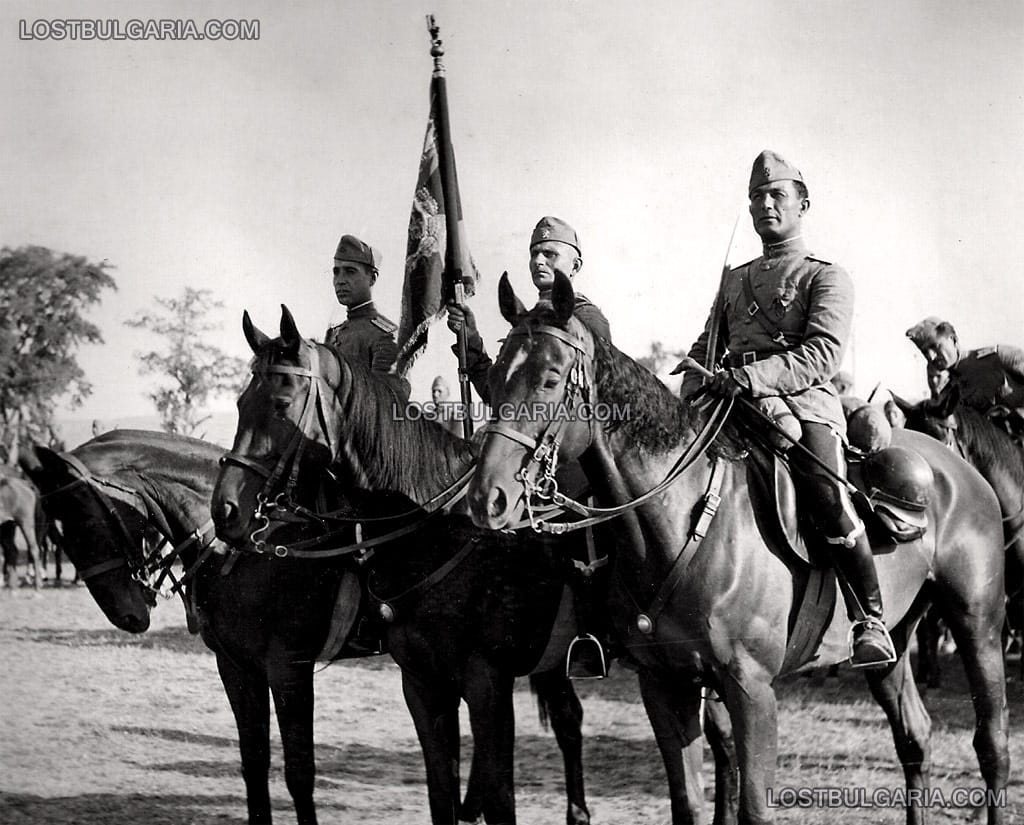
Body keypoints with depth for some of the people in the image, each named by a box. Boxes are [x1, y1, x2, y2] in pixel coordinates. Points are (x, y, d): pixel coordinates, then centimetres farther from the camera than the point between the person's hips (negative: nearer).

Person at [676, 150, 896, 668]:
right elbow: (706, 348, 28)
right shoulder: (734, 280, 27)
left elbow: (823, 353, -8)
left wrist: (755, 376, -23)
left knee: (830, 501, -30)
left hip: (805, 403, -6)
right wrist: (693, 391, 4)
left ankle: (871, 624, -15)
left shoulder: (827, 277, 8)